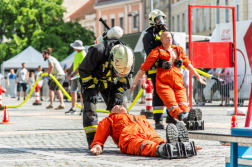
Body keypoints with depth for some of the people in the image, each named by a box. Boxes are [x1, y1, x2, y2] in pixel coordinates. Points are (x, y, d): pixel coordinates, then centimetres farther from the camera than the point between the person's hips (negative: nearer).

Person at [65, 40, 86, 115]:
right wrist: (68, 73, 7)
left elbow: (79, 68, -19)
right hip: (75, 76, 9)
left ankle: (83, 109, 4)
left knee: (81, 93, -4)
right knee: (73, 92, 6)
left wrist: (72, 75, -15)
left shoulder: (83, 55, -16)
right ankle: (73, 109, 9)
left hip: (80, 76, -9)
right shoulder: (77, 53, 14)